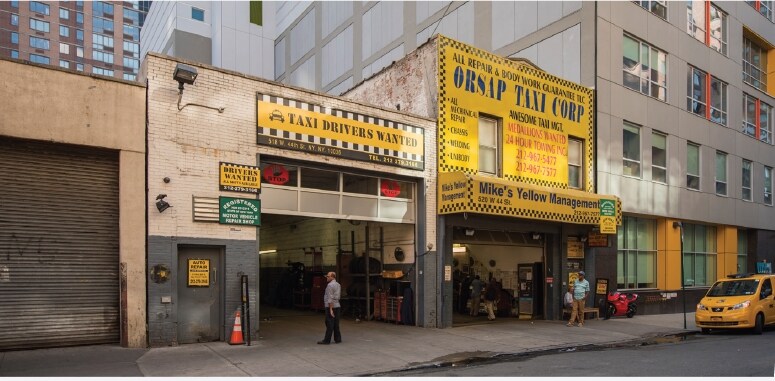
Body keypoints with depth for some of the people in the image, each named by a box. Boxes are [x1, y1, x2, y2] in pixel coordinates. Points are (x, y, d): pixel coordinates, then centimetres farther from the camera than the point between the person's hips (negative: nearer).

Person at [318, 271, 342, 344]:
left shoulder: (330, 285, -13)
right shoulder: (338, 285, 14)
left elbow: (330, 298, -18)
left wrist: (330, 309, -20)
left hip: (331, 306, -8)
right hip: (337, 305, 9)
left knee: (329, 324, -5)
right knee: (336, 324, 11)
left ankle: (327, 340, -2)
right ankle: (338, 339, 12)